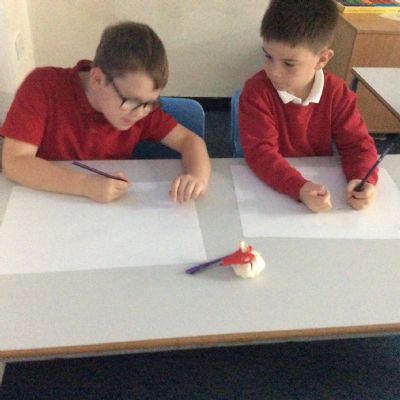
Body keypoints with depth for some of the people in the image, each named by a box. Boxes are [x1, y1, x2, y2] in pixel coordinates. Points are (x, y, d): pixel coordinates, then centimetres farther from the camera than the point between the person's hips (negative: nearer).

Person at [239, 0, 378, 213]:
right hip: (269, 187, -3)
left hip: (321, 182, 3)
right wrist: (299, 188, -38)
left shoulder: (337, 93, -7)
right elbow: (260, 151, -24)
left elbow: (356, 142, -4)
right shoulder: (256, 92, -17)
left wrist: (364, 180, -24)